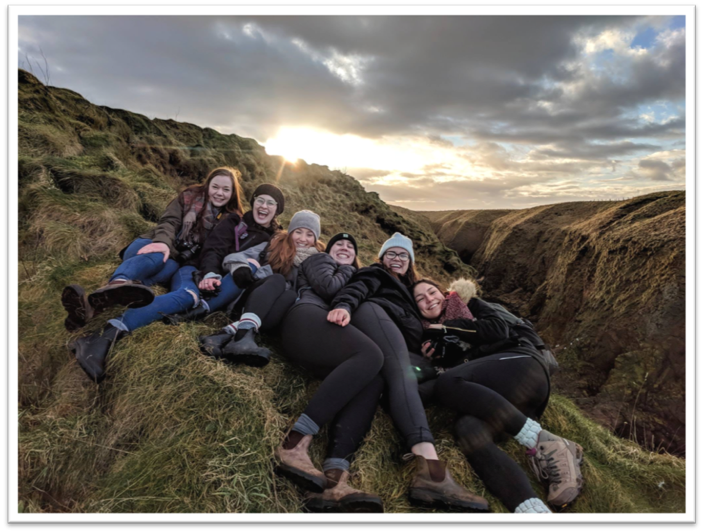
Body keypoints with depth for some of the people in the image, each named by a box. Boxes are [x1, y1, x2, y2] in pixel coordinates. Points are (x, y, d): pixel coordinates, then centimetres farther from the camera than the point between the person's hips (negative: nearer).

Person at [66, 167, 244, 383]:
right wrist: (163, 242, -24)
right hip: (161, 250, 1)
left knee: (189, 295, -38)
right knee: (154, 257, -39)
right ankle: (117, 285, -75)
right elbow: (169, 222, -1)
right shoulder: (189, 197, 13)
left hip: (185, 264, -1)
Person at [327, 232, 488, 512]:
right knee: (402, 372, -33)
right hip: (371, 313, -8)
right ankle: (430, 465, -55)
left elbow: (415, 331, 39)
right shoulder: (375, 274, 29)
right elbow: (356, 289, 4)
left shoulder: (406, 289, 49)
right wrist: (344, 305, -19)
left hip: (402, 342, 8)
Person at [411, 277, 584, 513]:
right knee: (468, 430, -32)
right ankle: (533, 509, -49)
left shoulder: (469, 305, 18)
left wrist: (448, 327, 4)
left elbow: (499, 329, 0)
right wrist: (433, 360, -2)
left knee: (448, 383, -30)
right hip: (492, 396, 3)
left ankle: (539, 441, -31)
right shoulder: (434, 337, 27)